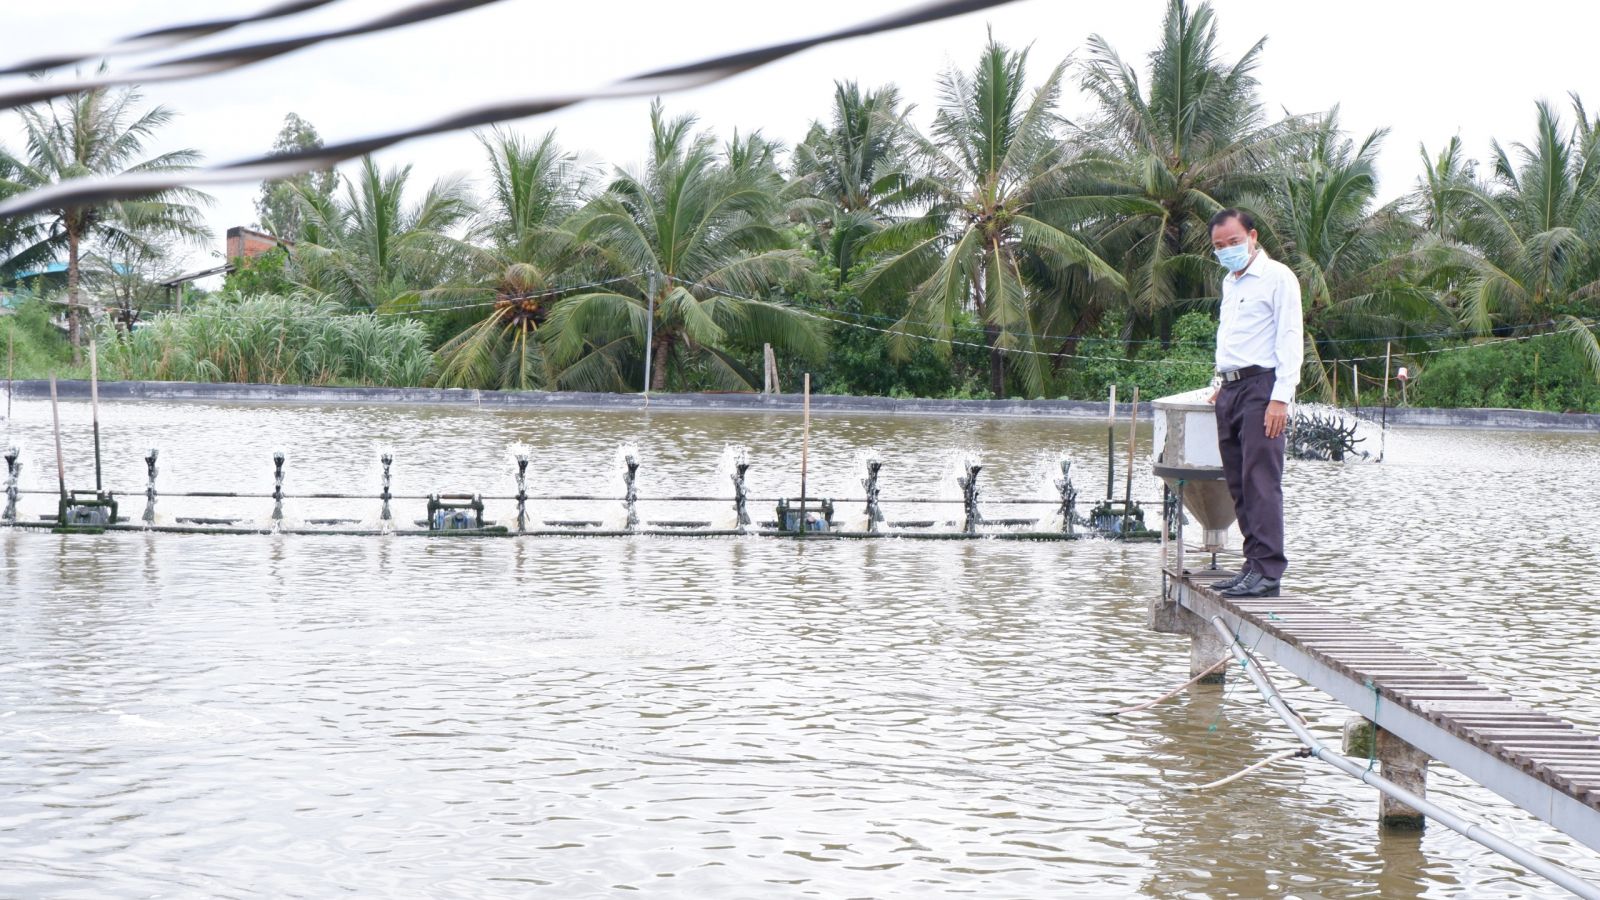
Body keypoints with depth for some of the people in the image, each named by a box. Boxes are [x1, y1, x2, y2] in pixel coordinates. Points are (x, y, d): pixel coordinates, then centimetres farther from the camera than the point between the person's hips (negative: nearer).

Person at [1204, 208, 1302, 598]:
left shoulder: (1277, 277, -4)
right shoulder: (1230, 282, 21)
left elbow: (1290, 339, -11)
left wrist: (1280, 397, -18)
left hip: (1261, 386, -8)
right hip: (1231, 389, 8)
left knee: (1261, 481, -13)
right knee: (1239, 485, 6)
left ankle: (1268, 570, -15)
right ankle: (1254, 564, 9)